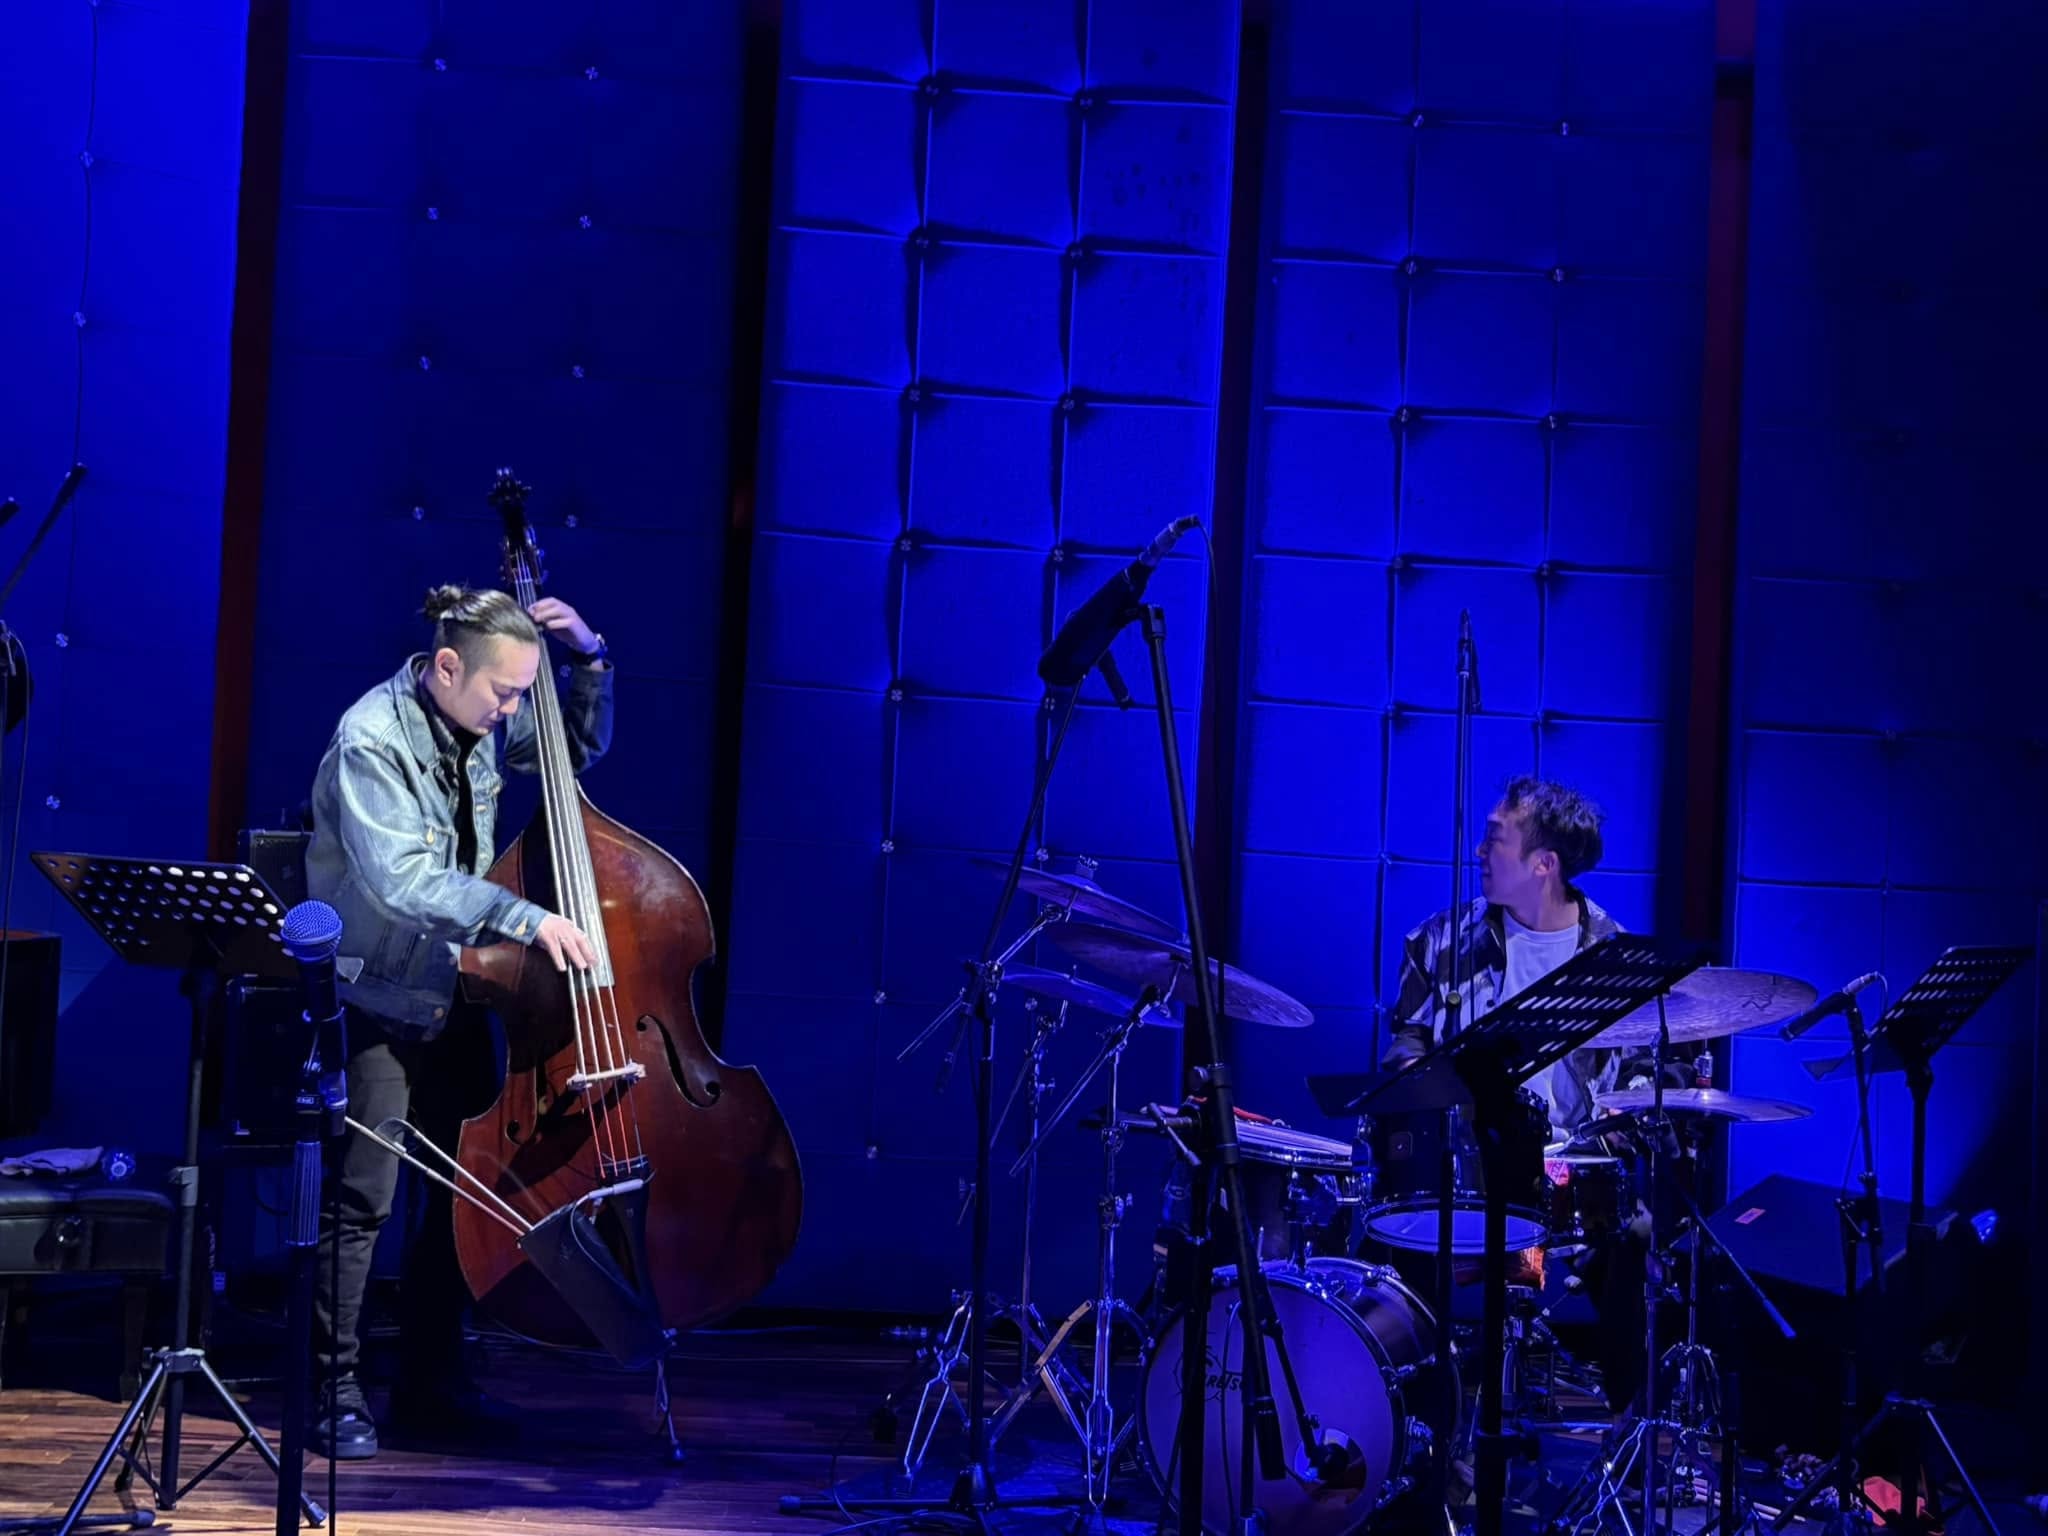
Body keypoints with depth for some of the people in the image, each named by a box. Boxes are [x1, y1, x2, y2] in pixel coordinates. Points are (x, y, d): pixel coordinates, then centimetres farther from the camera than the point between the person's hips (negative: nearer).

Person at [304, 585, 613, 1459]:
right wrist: (525, 917, -32)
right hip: (378, 1003, -7)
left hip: (456, 999, 8)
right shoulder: (372, 742, -20)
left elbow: (580, 747, 19)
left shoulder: (480, 725, 2)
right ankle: (338, 1391, 2)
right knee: (360, 1198, -8)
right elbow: (401, 879, -30)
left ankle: (430, 1381, 21)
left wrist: (590, 659, 1)